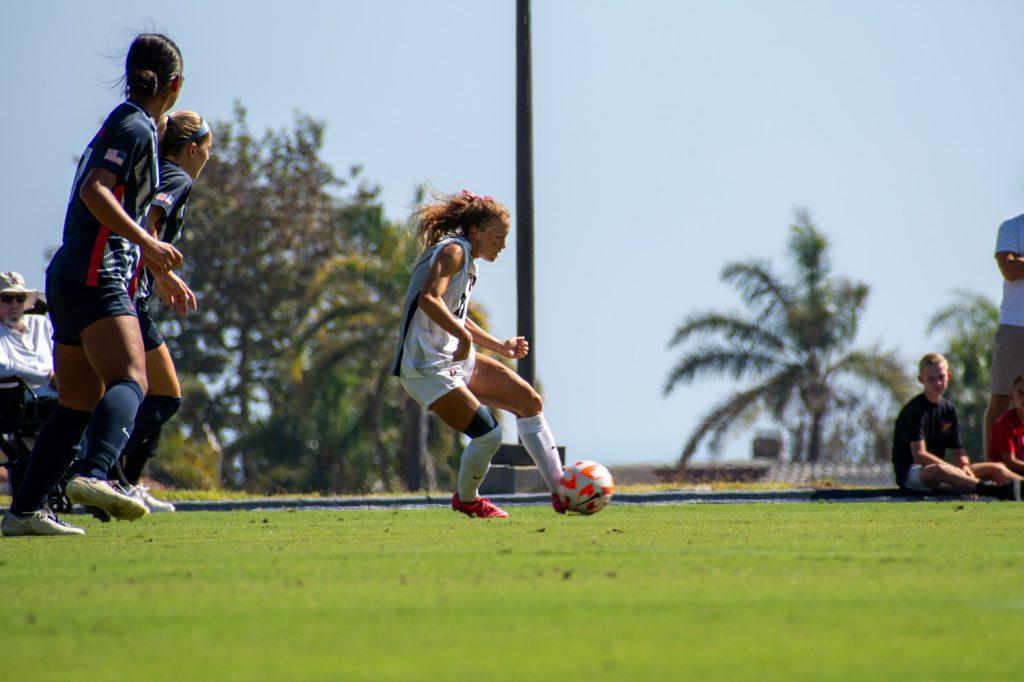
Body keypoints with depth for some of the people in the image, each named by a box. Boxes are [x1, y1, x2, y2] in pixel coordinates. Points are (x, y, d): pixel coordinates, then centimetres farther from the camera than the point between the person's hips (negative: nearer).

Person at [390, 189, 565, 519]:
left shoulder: (466, 261, 17)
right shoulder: (452, 251, -12)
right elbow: (428, 299, -29)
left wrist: (500, 347, 24)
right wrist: (464, 336, -32)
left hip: (456, 359, 11)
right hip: (427, 368, -11)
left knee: (528, 400, 6)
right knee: (489, 433, -16)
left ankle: (561, 491, 8)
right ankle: (466, 499, 14)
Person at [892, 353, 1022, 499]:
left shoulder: (948, 409, 12)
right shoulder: (914, 410, -12)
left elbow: (958, 451, 10)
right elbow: (919, 455, -21)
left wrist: (965, 467, -14)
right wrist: (957, 470, -26)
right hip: (909, 473, -9)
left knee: (997, 469, -1)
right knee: (938, 470, -43)